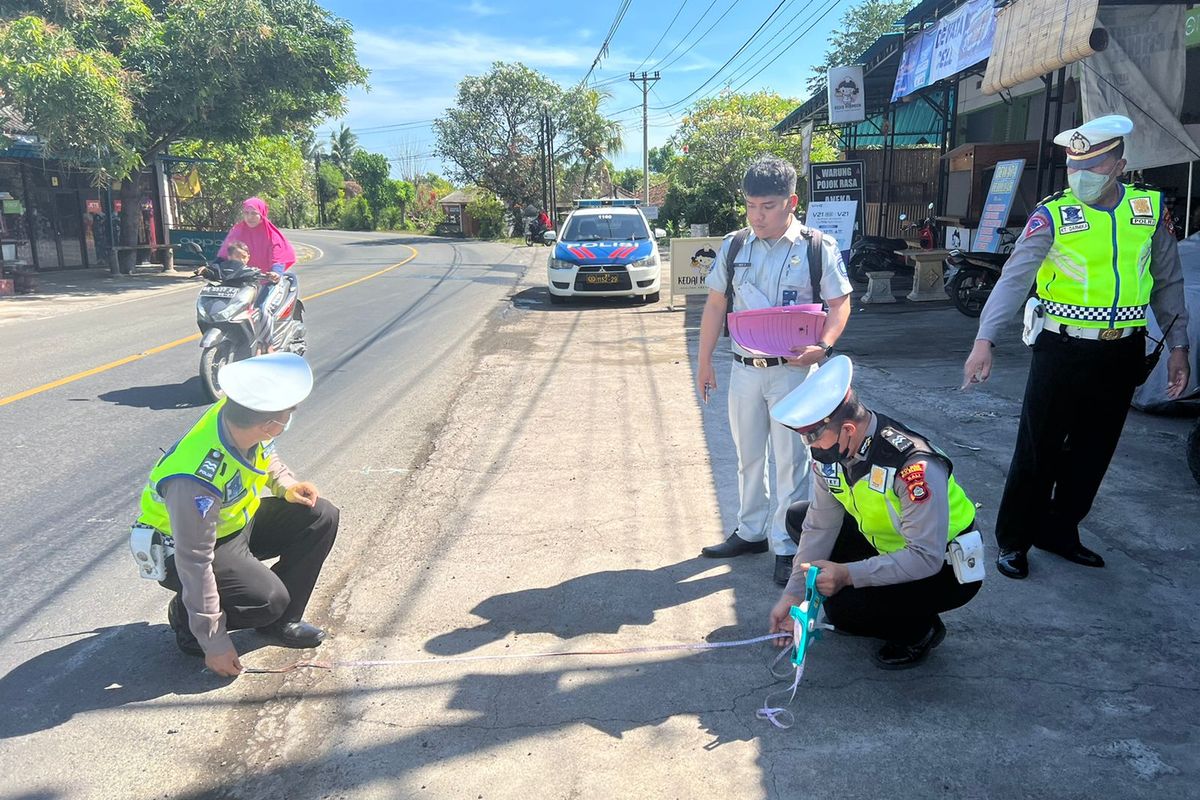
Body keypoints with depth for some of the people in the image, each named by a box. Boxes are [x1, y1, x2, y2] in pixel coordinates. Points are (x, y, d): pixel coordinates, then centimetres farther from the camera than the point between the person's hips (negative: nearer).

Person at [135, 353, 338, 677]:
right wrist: (214, 643, -22)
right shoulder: (196, 482, -39)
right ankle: (186, 617, 3)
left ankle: (280, 621, 7)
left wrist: (285, 484, -10)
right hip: (182, 548, -8)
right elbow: (195, 564, -30)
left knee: (321, 518, -6)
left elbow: (267, 455, 9)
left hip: (237, 520, 8)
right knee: (269, 598, -27)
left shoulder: (242, 420, -19)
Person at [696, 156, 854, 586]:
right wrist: (704, 360, 8)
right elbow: (716, 304, 9)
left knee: (790, 460, 2)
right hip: (744, 368, 4)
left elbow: (839, 304, -2)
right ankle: (751, 531, 32)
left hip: (792, 370, -4)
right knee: (747, 454, 15)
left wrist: (823, 346, -21)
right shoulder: (733, 245, 3)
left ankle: (786, 546, 15)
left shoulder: (819, 247, -7)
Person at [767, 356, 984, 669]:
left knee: (843, 608, -27)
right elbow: (820, 527, -8)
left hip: (945, 569, -8)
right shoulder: (830, 450, -12)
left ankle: (920, 630, 3)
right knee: (798, 518, -1)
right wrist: (794, 594, -11)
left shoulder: (915, 467, -35)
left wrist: (848, 575, -39)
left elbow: (926, 558, -34)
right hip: (889, 546, 8)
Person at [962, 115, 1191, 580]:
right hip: (1064, 350, -4)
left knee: (1092, 453, 13)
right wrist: (985, 340, -30)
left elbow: (1167, 283, 11)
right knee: (1039, 452, 2)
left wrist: (1178, 346, 9)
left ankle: (1059, 532, 29)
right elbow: (1014, 278, -19)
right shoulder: (1053, 215, -9)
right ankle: (1013, 540, 17)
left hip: (1122, 354, 4)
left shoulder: (1150, 209, 3)